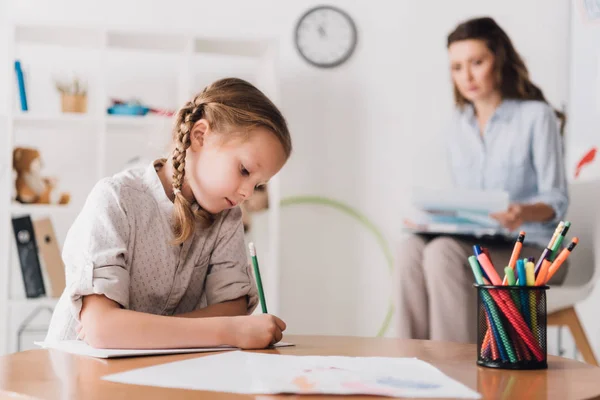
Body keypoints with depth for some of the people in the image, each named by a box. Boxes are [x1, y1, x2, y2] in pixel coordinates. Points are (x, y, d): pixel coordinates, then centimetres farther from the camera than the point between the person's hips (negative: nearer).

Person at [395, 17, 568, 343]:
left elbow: (557, 200, -6)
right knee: (411, 249, -27)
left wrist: (525, 212, -28)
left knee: (444, 252, -33)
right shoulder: (456, 129, 14)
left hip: (529, 248, -5)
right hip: (472, 244, 5)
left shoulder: (536, 116, -3)